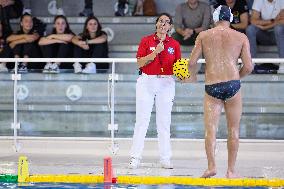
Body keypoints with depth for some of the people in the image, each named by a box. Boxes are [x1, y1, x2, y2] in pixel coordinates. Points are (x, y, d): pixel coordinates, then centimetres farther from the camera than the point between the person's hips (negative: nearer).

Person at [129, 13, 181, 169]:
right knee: (142, 120, -3)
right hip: (146, 81, -2)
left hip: (166, 84, 2)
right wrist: (155, 52, -16)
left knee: (164, 122, 4)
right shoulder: (146, 41, 2)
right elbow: (140, 63, -6)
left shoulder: (174, 44, 7)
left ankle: (165, 159, 8)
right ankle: (135, 157, 0)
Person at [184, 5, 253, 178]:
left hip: (212, 86, 0)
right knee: (233, 130, 8)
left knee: (210, 129, -2)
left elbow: (192, 63, 3)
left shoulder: (204, 36, 8)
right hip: (232, 84, 0)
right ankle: (231, 170, 8)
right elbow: (248, 67, 2)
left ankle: (211, 165, -18)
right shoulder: (241, 37, 7)